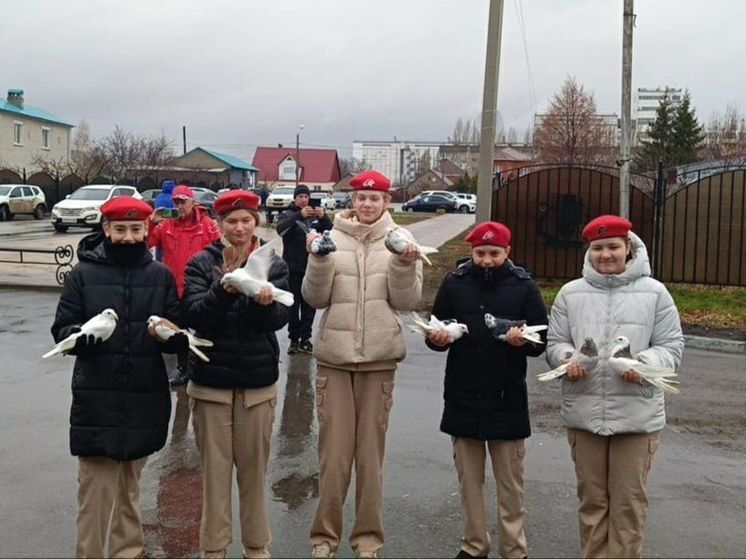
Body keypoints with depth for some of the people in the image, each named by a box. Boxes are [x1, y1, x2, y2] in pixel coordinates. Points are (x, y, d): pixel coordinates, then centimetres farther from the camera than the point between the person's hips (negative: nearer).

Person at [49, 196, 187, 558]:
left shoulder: (161, 276, 5)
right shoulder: (83, 274, 0)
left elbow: (180, 334, 4)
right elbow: (61, 331, -2)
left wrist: (172, 335, -20)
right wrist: (83, 334, -24)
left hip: (145, 398, 2)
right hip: (96, 399, -2)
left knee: (129, 490, 16)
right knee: (96, 492, -1)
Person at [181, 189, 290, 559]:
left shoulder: (274, 265, 1)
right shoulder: (202, 264, -2)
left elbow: (279, 318, -11)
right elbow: (195, 316, -14)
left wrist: (265, 302, -32)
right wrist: (224, 289, -29)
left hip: (258, 382, 1)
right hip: (210, 381, -1)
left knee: (254, 469, 11)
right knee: (214, 468, 7)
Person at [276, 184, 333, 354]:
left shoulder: (315, 215, 11)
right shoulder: (287, 215, 1)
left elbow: (330, 231, 0)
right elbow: (281, 228, -20)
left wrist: (323, 217, -20)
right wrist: (300, 216, -34)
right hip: (293, 268, -3)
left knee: (309, 305, 5)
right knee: (293, 304, 1)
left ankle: (305, 338, 13)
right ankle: (294, 338, 8)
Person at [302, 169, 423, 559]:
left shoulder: (400, 239, 2)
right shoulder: (333, 238, 1)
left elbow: (406, 301, -2)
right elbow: (315, 298, -1)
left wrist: (404, 265, -17)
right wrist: (318, 260, -16)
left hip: (379, 358, 0)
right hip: (334, 356, 0)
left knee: (371, 450, 10)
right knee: (334, 450, 6)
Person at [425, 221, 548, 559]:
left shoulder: (523, 286, -2)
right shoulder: (455, 283, 3)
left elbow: (543, 339, -1)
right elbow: (435, 331, 9)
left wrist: (524, 340, -23)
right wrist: (438, 338, -14)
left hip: (508, 400, -2)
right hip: (462, 398, 2)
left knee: (510, 482, 8)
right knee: (469, 478, 13)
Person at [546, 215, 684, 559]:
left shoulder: (654, 292, 0)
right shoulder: (571, 293, 5)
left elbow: (671, 346, 1)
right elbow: (554, 342, 9)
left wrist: (646, 364, -19)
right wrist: (567, 359, -14)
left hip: (638, 415, -2)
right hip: (584, 413, 2)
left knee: (629, 502, 6)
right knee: (591, 499, 14)